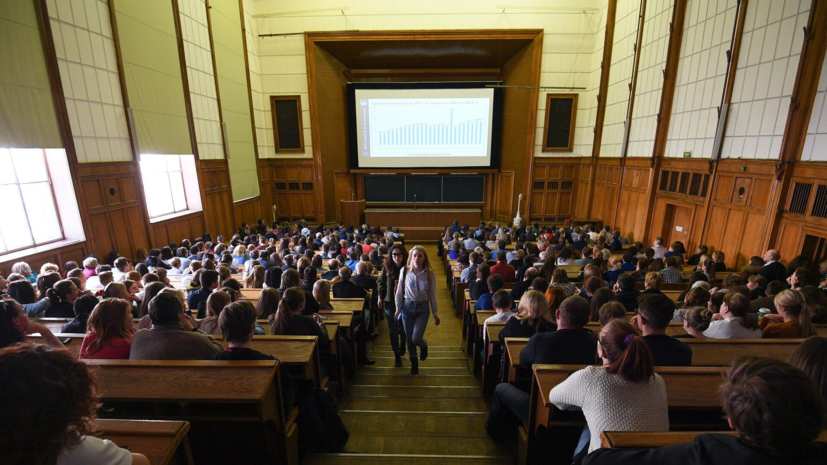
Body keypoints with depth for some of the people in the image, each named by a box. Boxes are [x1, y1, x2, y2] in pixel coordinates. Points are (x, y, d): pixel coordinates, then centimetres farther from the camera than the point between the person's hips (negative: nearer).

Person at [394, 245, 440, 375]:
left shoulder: (430, 274, -8)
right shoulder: (404, 271, -7)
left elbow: (432, 295, -2)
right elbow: (399, 292, 1)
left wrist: (435, 313, 1)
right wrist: (398, 308, 2)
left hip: (423, 308, -1)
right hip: (407, 306, 1)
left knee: (416, 338, -9)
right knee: (409, 338, 10)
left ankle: (424, 345, 29)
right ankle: (414, 363, 35)